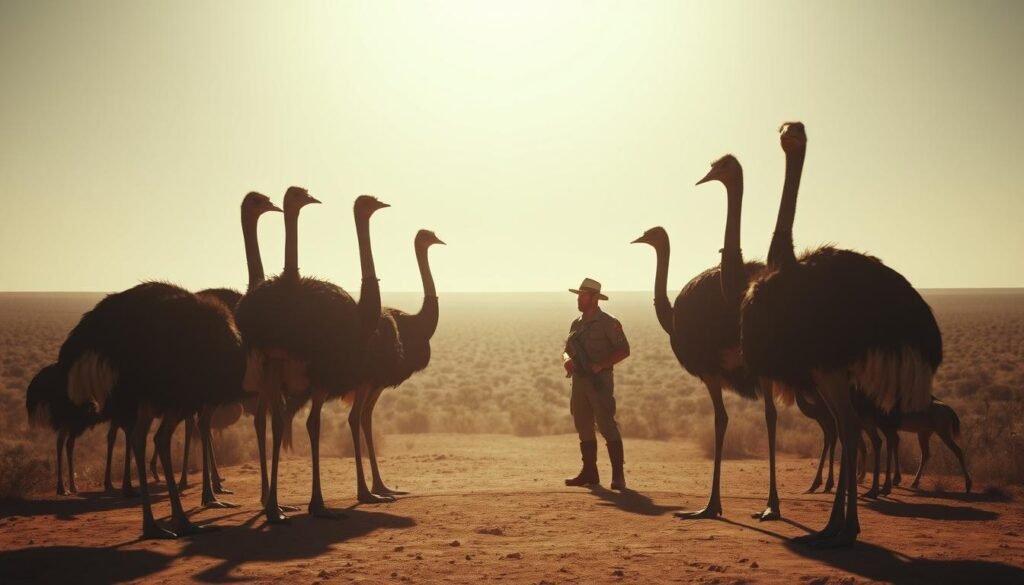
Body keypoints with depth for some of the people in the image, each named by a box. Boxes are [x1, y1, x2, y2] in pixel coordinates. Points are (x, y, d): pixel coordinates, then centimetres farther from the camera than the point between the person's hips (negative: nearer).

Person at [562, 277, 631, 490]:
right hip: (579, 381, 7)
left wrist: (600, 365, -19)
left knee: (607, 426, -11)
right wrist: (567, 359, -5)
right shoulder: (576, 324, 14)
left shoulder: (608, 323, -7)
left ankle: (618, 475, -10)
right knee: (584, 428, 11)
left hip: (599, 381, -7)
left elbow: (624, 350, -10)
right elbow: (567, 350, 19)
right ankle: (589, 473, 19)